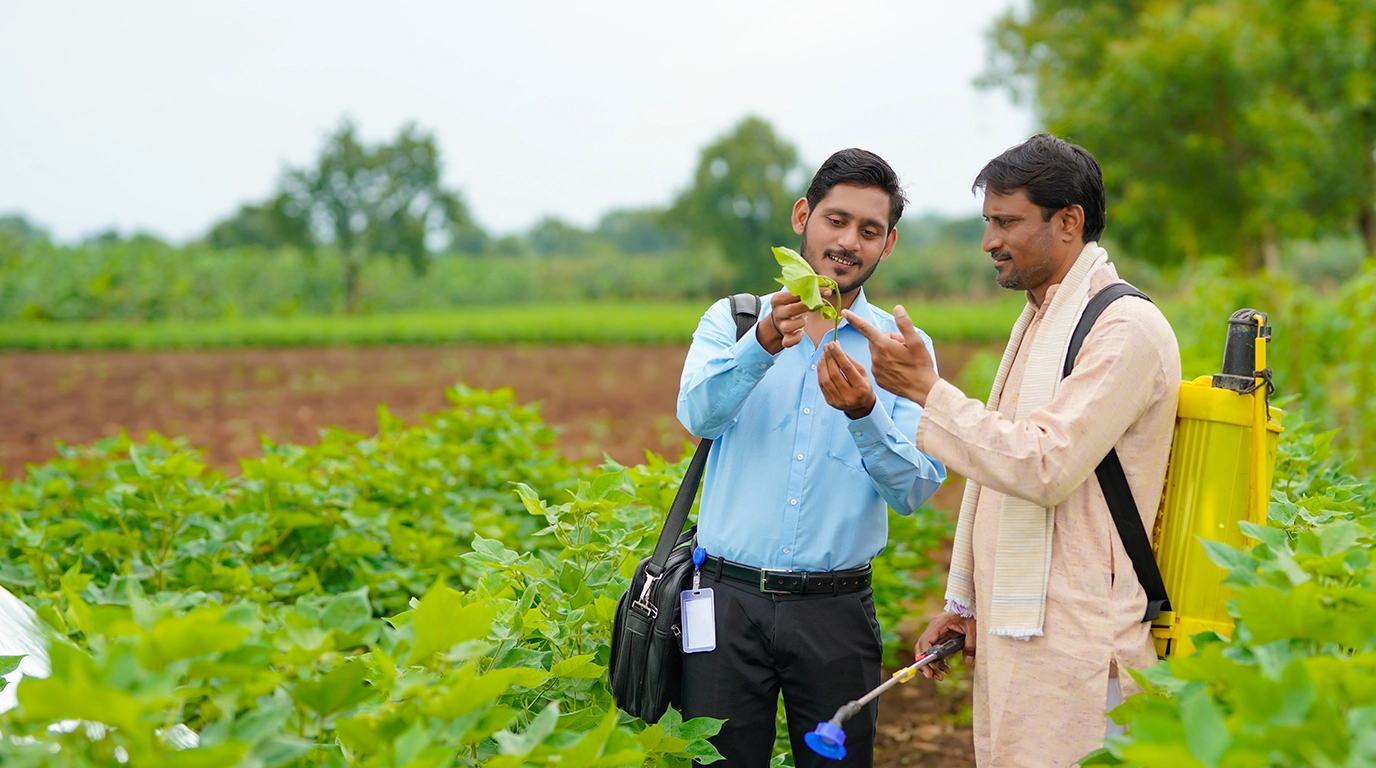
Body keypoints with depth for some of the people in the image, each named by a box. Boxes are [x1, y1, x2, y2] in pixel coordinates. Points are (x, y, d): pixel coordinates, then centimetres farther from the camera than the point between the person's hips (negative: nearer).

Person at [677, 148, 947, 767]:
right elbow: (698, 414, -14)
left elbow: (914, 491, -4)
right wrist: (764, 345, -30)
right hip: (729, 599, 0)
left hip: (835, 608, 1)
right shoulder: (733, 320, 7)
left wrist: (863, 412, -22)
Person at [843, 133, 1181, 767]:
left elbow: (1045, 467, -22)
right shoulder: (1038, 321, 18)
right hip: (1007, 630, 9)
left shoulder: (1126, 328, -13)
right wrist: (964, 600, 19)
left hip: (1071, 640, -9)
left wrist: (927, 390, -18)